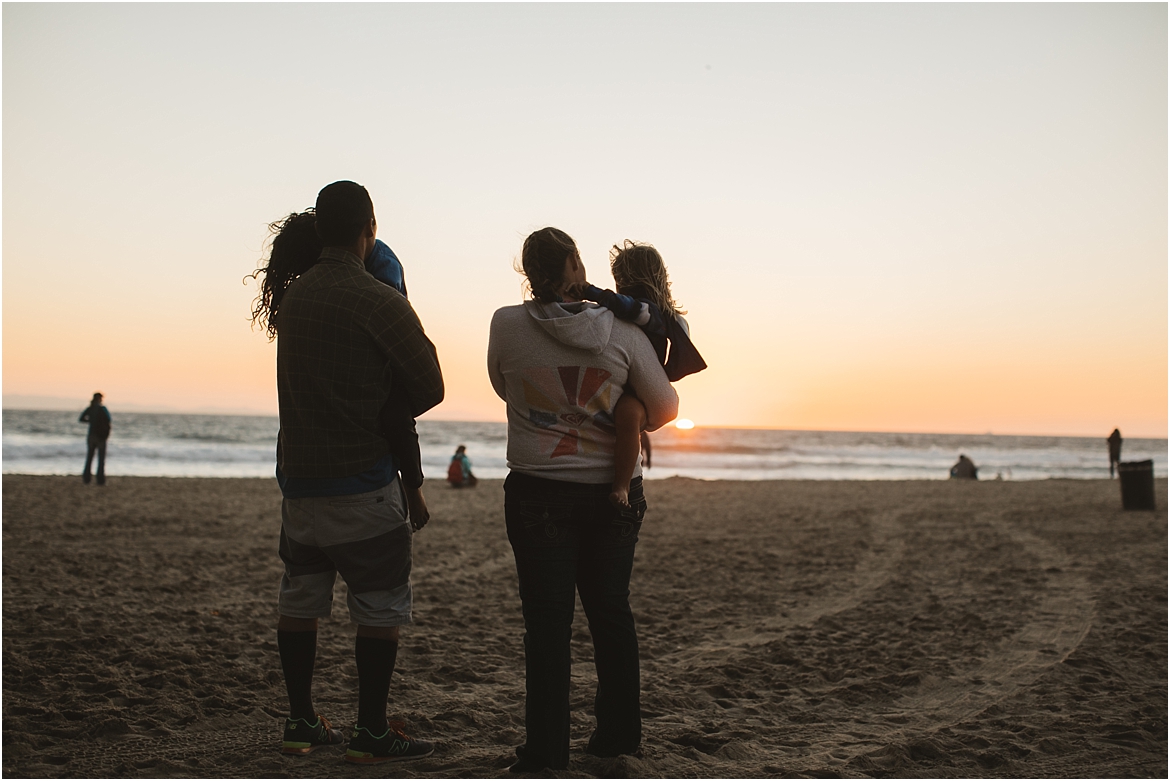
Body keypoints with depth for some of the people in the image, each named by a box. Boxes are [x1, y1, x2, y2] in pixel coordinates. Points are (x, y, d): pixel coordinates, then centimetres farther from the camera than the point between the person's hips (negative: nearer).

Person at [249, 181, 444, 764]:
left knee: (299, 601, 14)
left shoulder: (292, 295, 6)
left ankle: (301, 723, 22)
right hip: (362, 482, -7)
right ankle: (371, 732, 9)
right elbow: (429, 388, -6)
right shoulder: (379, 302, -13)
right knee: (381, 608, 4)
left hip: (298, 475, 7)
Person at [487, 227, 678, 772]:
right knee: (611, 610, 14)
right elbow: (664, 408, 2)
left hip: (539, 492, -1)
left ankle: (546, 750, 5)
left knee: (547, 619, 3)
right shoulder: (622, 332, -6)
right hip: (614, 491, 2)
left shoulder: (506, 326, -6)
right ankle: (619, 734, 24)